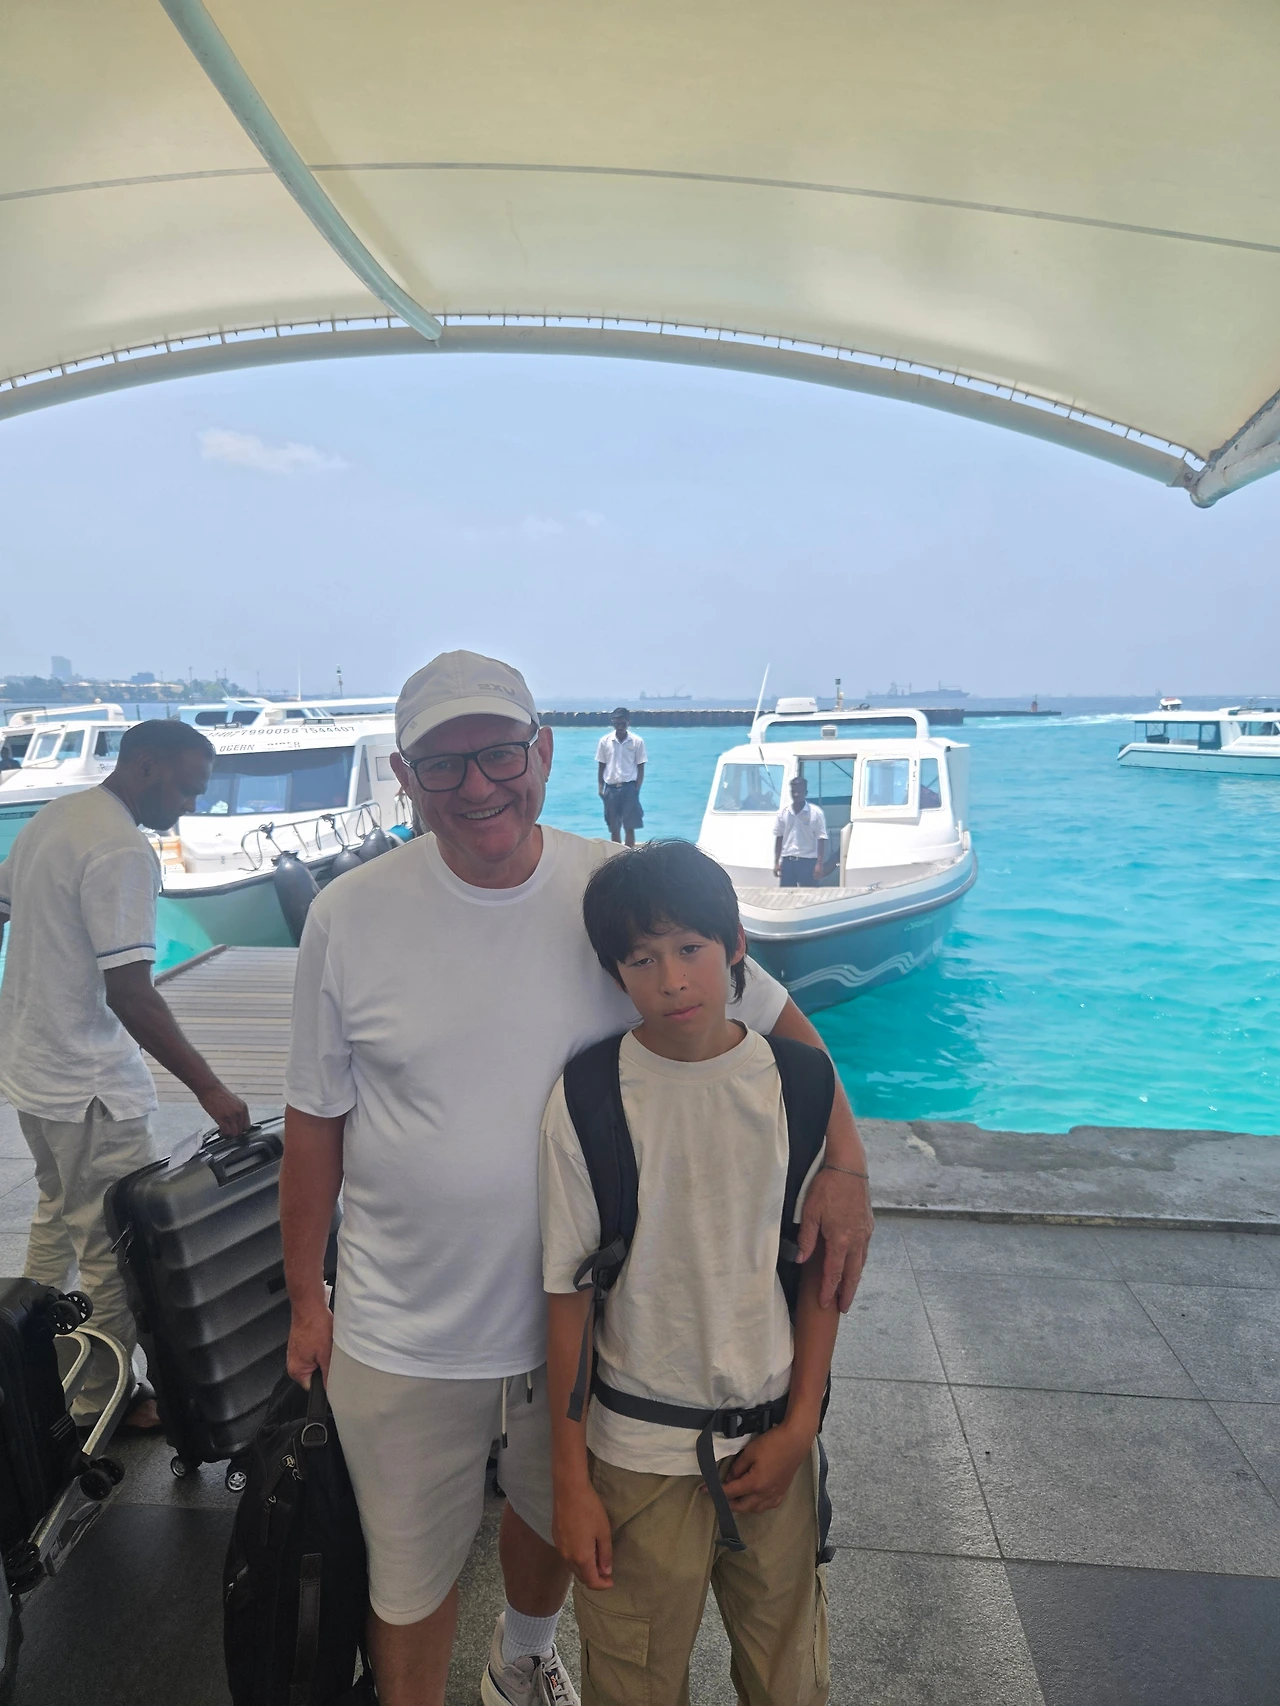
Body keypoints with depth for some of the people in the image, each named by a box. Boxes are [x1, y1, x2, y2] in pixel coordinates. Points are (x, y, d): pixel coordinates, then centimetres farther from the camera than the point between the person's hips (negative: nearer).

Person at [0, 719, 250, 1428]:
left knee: (59, 1212, 26)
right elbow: (130, 993, -27)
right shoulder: (123, 851, -23)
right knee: (114, 1249, 4)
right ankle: (102, 1403, 18)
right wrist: (207, 1087, -25)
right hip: (89, 1086, -10)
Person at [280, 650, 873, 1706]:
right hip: (403, 1337, -2)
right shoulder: (350, 918, -14)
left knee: (553, 1519, 29)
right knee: (412, 1576, 17)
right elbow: (316, 1122, -5)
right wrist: (305, 1301, 2)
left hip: (577, 1318, 2)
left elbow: (773, 1016, -6)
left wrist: (847, 1164, -19)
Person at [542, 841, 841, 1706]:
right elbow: (569, 1293, -9)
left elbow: (821, 1264, 0)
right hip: (638, 1451, -1)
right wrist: (570, 1481, -4)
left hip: (773, 1438, 2)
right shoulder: (587, 1100, -16)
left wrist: (800, 1424, -2)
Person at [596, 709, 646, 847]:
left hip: (629, 787, -2)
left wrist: (637, 789, -6)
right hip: (611, 788, 2)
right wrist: (600, 788, 1)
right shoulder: (605, 741, 2)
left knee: (630, 827, -2)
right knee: (614, 828, 6)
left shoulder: (637, 741, -2)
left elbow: (641, 767, 1)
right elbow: (601, 766, 7)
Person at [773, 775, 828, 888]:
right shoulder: (783, 812, 4)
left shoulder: (816, 812, -6)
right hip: (787, 861, 3)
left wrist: (820, 864, -11)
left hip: (808, 861, -3)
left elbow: (821, 839, -5)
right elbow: (778, 838, 9)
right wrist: (776, 862, 6)